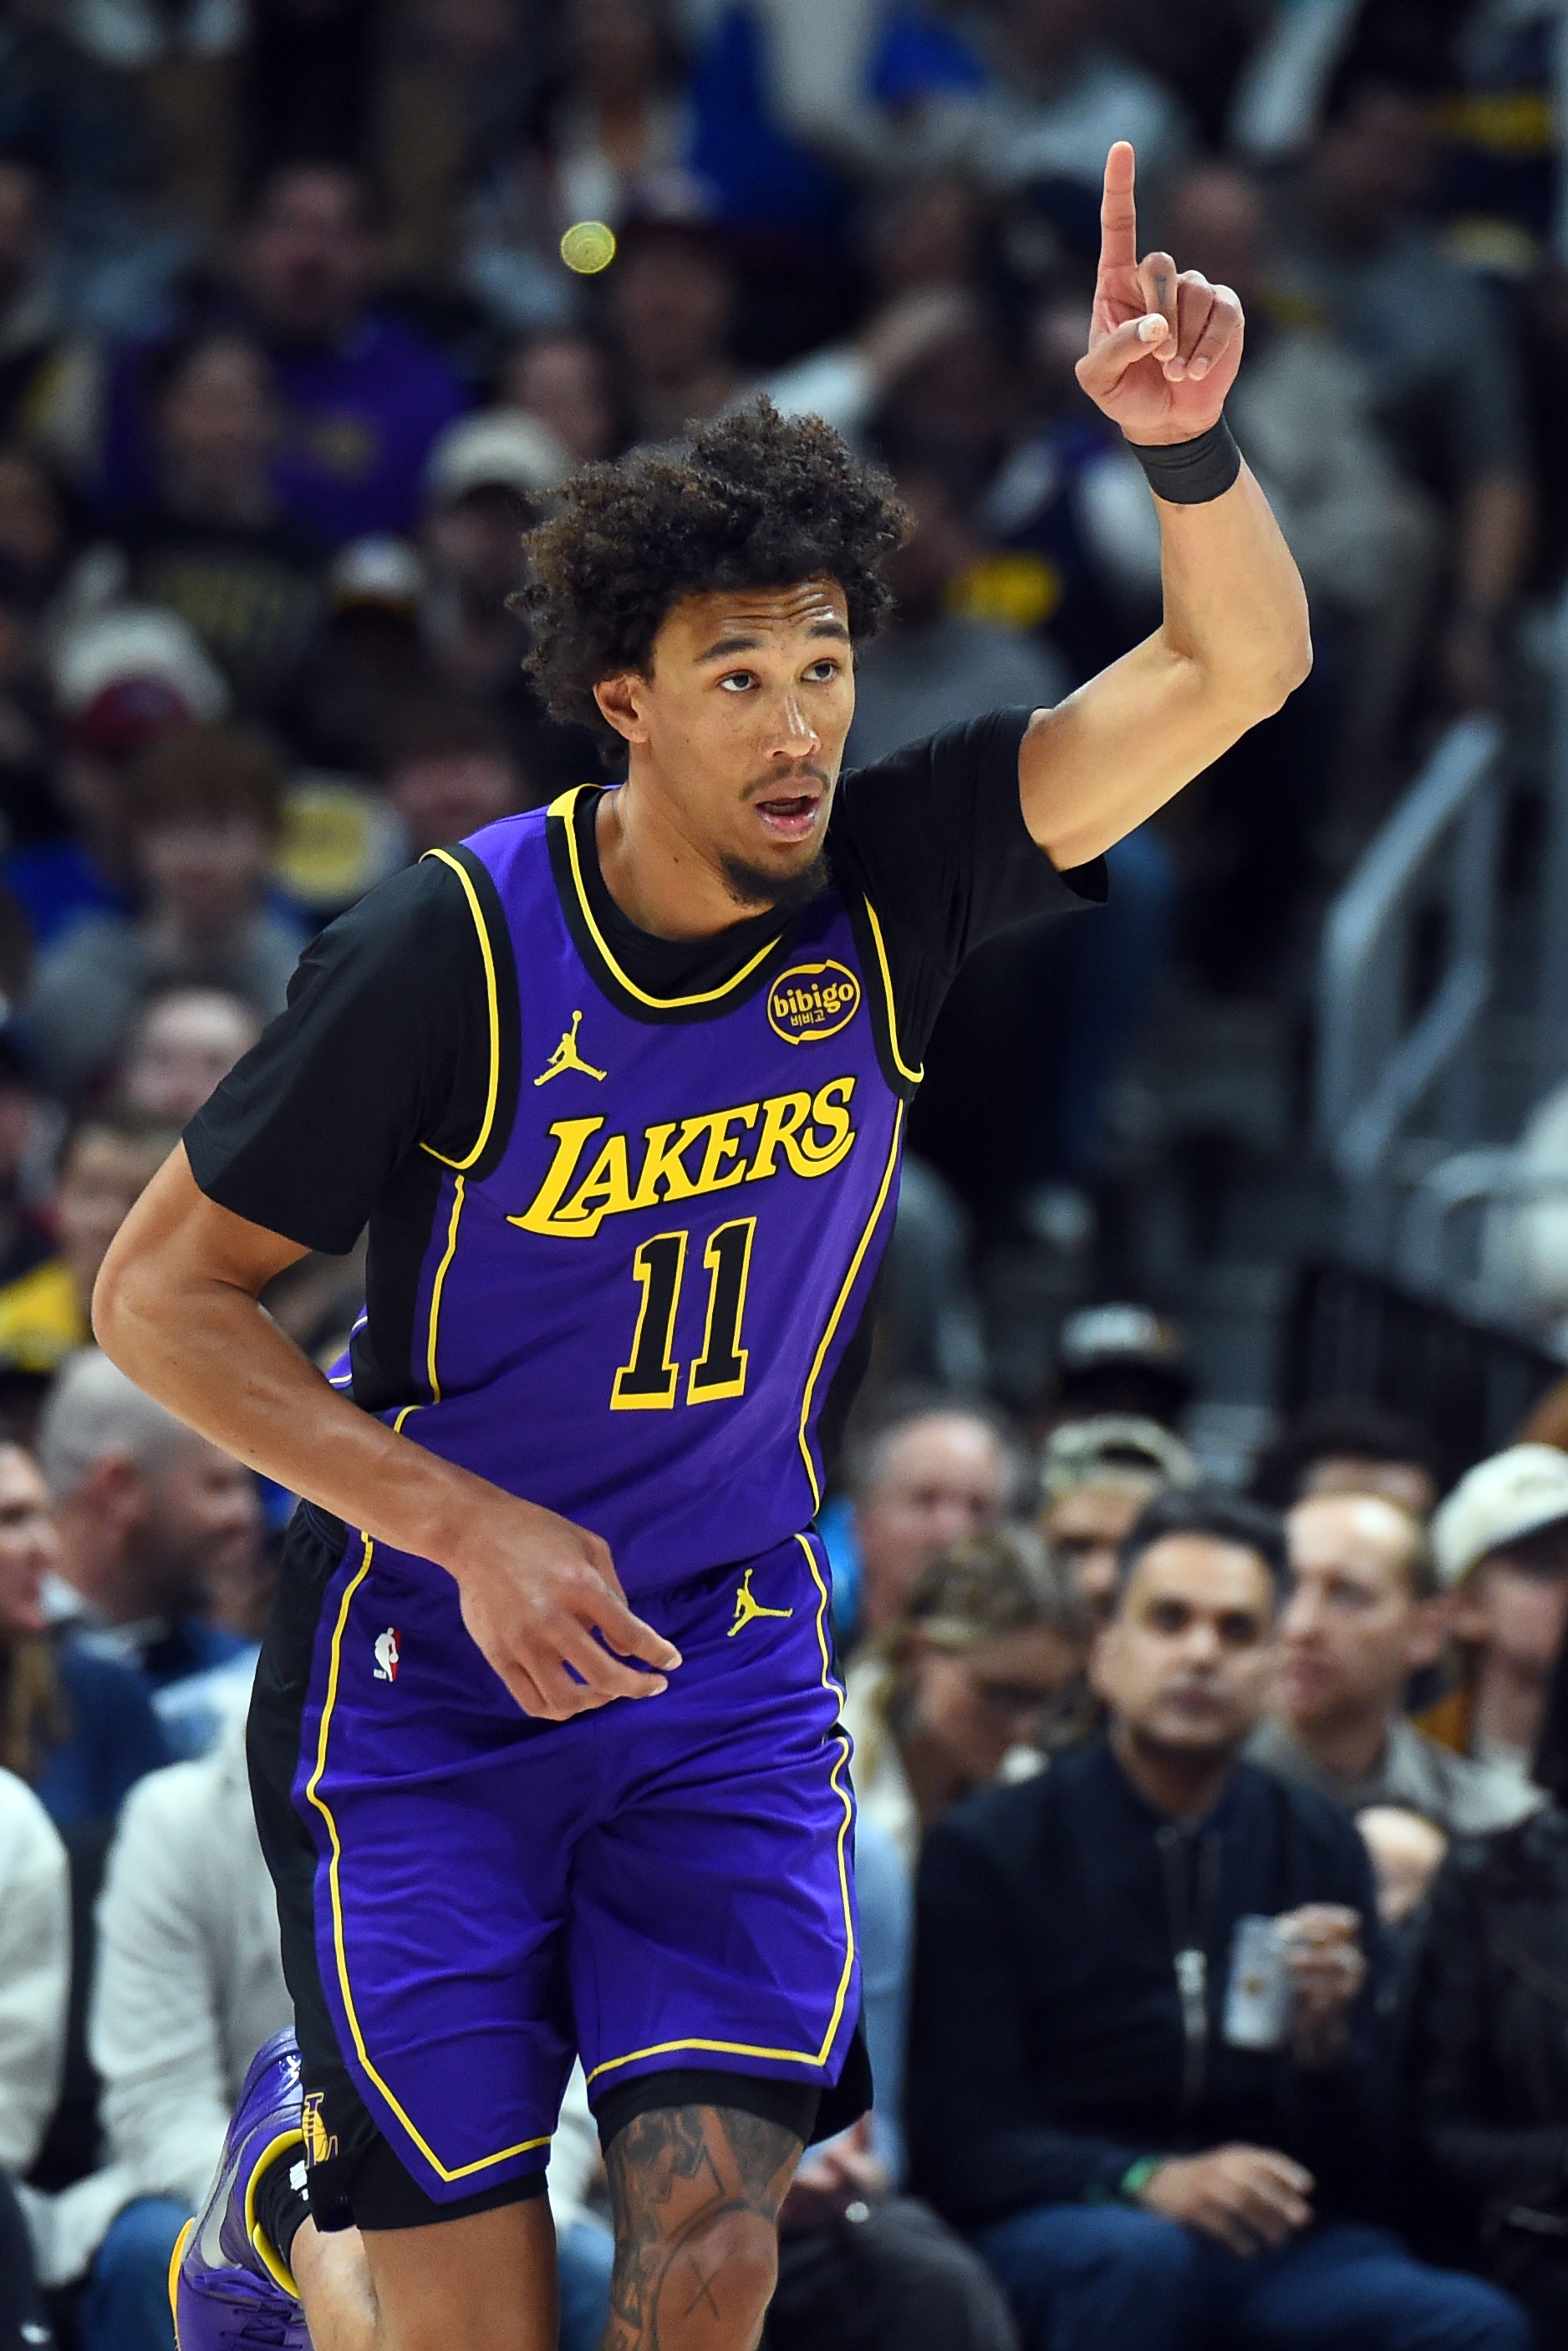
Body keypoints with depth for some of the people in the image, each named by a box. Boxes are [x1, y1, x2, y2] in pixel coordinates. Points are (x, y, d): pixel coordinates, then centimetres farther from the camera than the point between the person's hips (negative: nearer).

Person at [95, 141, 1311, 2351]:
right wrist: (467, 1529, -21)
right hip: (434, 1671, -3)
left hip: (731, 1670, 3)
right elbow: (158, 1292, -12)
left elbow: (1237, 669, -16)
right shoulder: (451, 946, -18)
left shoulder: (883, 882, -9)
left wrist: (1190, 443, -36)